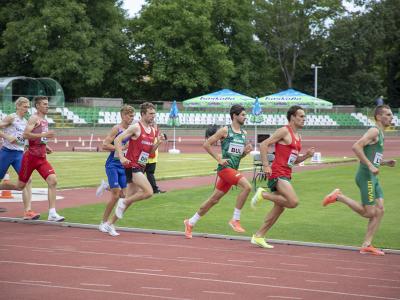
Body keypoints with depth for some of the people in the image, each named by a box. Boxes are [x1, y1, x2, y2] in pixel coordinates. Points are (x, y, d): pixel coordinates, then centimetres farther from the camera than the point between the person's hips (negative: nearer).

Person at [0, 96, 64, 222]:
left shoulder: (44, 120, 16)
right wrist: (44, 135, -27)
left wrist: (45, 146, 14)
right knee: (20, 186, 3)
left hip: (42, 158, 7)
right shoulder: (34, 118, -10)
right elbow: (25, 135, -23)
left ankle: (52, 213, -15)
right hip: (31, 157, -7)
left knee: (53, 181, -13)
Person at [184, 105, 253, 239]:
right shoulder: (225, 131, -6)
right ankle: (235, 220, -18)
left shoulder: (244, 133, 15)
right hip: (225, 167, -8)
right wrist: (219, 159, -11)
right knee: (247, 186, -26)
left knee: (214, 199, 11)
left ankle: (190, 223, 22)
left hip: (234, 169, 8)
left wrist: (246, 151, 1)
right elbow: (206, 144, -5)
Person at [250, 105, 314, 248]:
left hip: (286, 175, 9)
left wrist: (307, 155, 8)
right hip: (278, 173, -9)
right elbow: (263, 145, -13)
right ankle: (263, 194, -6)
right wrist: (266, 165, -18)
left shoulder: (298, 137, 19)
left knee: (279, 207, 11)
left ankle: (258, 236, 17)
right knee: (293, 202, -22)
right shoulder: (284, 131, -8)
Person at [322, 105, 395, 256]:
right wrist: (370, 166, -24)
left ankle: (366, 245, 4)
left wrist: (386, 162, 13)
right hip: (366, 175, -10)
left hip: (373, 177, 10)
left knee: (379, 211, 3)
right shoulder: (374, 131, -10)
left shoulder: (380, 134, 21)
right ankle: (338, 196, 3)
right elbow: (356, 147, -23)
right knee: (369, 213, -8)